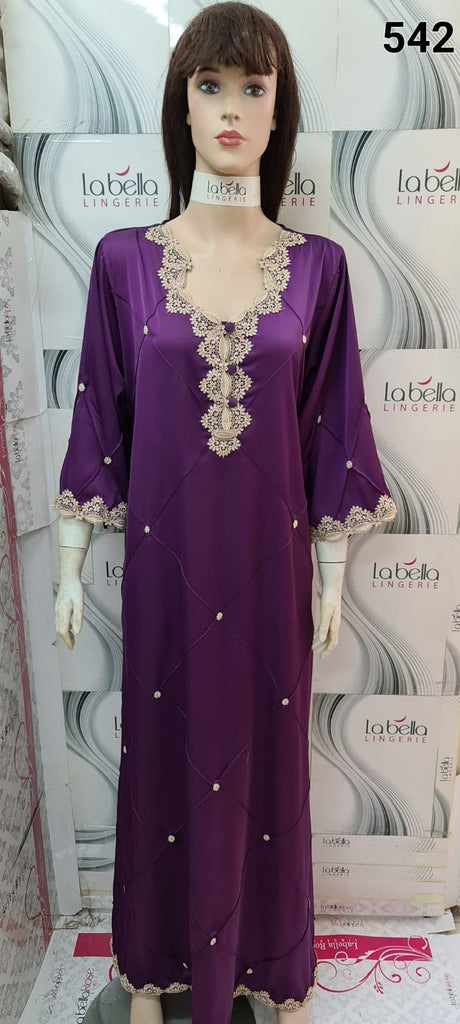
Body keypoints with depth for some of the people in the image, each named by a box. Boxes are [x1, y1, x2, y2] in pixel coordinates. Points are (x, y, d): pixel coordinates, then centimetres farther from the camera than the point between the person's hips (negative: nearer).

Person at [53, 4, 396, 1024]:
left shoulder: (316, 265, 0)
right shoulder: (126, 258, -1)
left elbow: (331, 431, 2)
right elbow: (99, 420, 1)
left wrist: (333, 575, 3)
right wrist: (70, 569, 2)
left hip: (270, 558, 1)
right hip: (165, 557, 0)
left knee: (267, 756, 15)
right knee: (164, 754, 15)